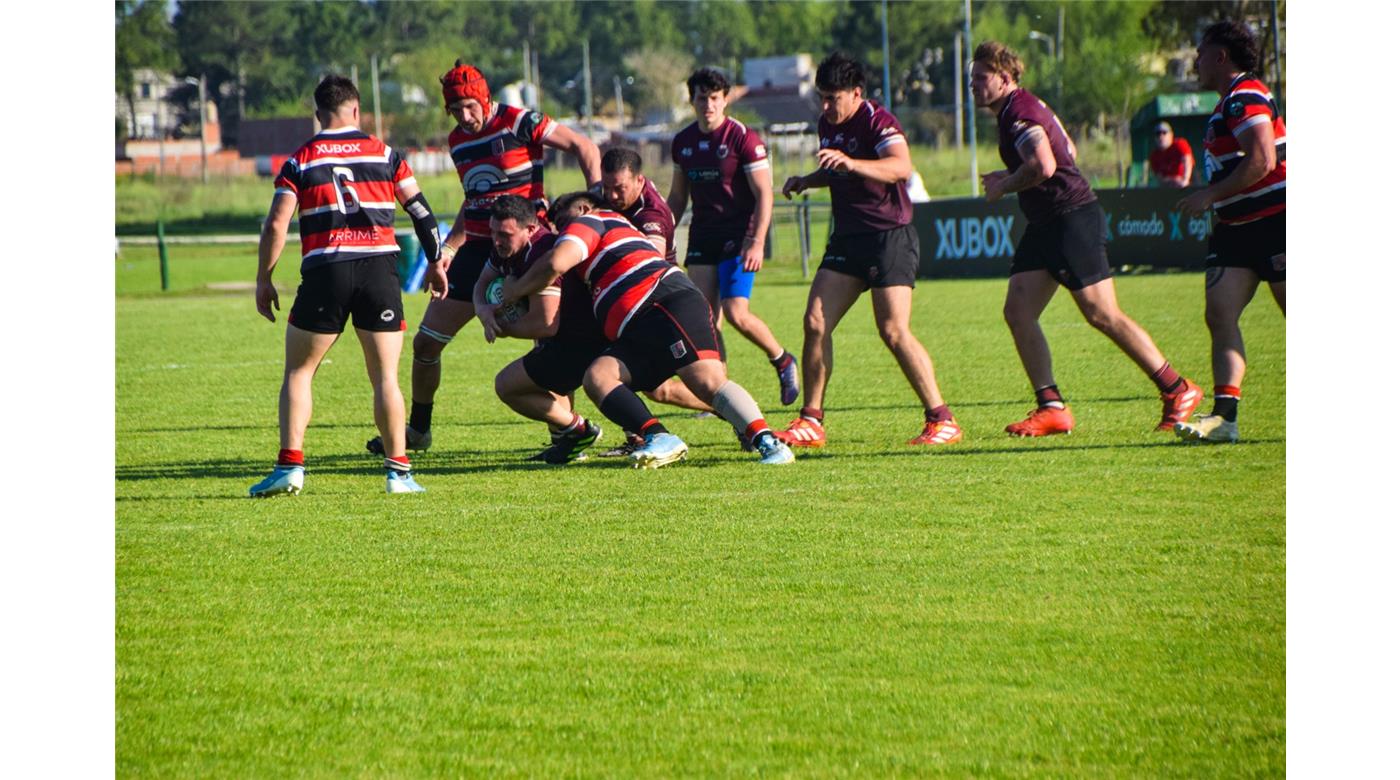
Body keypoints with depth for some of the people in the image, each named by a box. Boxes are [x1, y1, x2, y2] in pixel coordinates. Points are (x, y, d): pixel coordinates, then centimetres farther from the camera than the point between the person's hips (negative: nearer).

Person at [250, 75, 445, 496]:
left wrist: (264, 280, 7)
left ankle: (290, 466, 1)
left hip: (325, 272, -1)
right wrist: (435, 264, 22)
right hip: (380, 268, 1)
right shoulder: (385, 154, 10)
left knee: (298, 371, 10)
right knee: (385, 377, 6)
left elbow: (276, 225, -2)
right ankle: (398, 470, 1)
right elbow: (421, 212, 11)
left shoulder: (300, 161, 6)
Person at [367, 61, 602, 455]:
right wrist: (448, 248, 13)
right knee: (426, 343, 7)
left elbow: (584, 147, -6)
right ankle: (418, 430, 23)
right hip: (478, 247, 6)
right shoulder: (458, 141, 11)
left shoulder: (518, 123, -8)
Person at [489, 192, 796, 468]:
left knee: (709, 382, -26)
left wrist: (515, 290, 10)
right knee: (597, 376, -9)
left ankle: (768, 443, -36)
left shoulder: (588, 221, 14)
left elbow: (557, 263, -7)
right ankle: (660, 438, -28)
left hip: (669, 302, -9)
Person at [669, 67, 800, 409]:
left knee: (735, 313, -15)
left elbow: (764, 195, -11)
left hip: (739, 236, -6)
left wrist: (757, 243, -20)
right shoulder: (682, 142, 9)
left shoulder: (743, 138, -9)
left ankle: (782, 360, 10)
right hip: (702, 236, 6)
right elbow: (677, 198, 20)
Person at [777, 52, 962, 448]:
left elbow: (901, 166, -34)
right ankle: (811, 422, 5)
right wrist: (806, 181, 11)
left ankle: (942, 420, -9)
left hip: (890, 236, -8)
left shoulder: (878, 122, -15)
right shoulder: (827, 125, 11)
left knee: (894, 330, -15)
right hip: (847, 238, 8)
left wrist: (850, 163, -46)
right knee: (815, 323, -2)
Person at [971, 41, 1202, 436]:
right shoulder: (1027, 106, 17)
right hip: (1046, 224, 11)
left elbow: (1043, 167, -29)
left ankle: (1177, 390, 1)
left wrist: (1003, 186, -12)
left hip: (1073, 218, -11)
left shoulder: (1019, 111, -15)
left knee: (1102, 315, -8)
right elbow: (1067, 151, 27)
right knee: (1018, 312, 0)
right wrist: (1011, 178, 20)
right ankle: (1051, 407, -2)